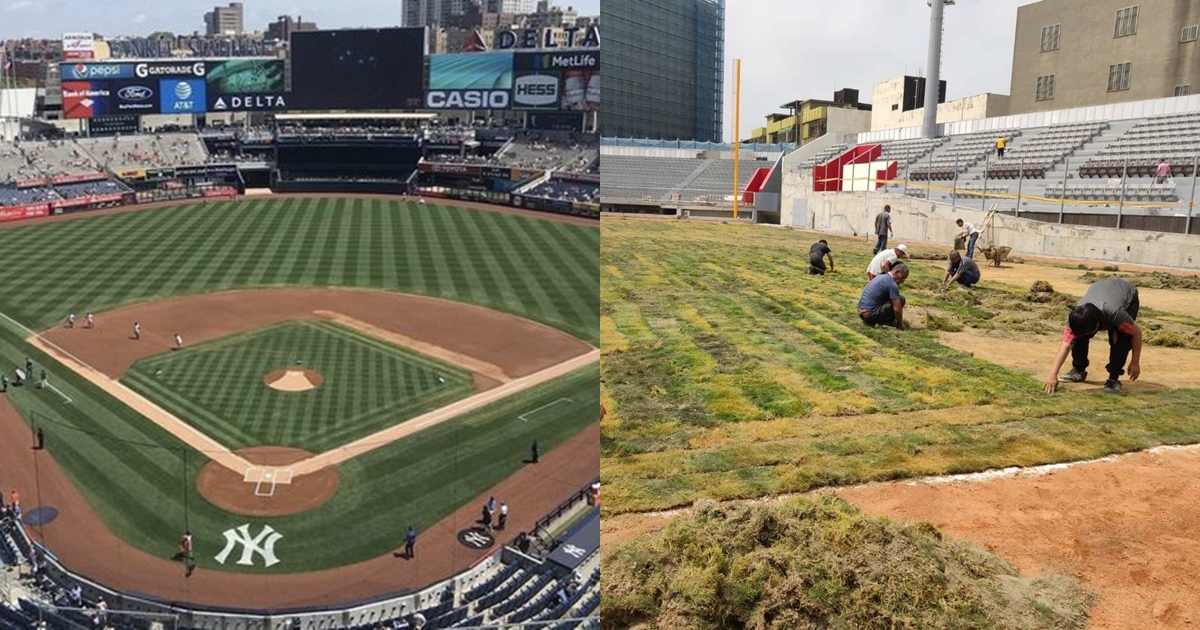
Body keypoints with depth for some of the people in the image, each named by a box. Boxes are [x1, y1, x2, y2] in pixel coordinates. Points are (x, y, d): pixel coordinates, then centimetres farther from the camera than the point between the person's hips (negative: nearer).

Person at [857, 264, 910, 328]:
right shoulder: (892, 284, -13)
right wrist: (900, 325, 1)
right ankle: (884, 322, -3)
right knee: (900, 299, -5)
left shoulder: (880, 276, 15)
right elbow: (897, 309, -17)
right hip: (870, 315, -10)